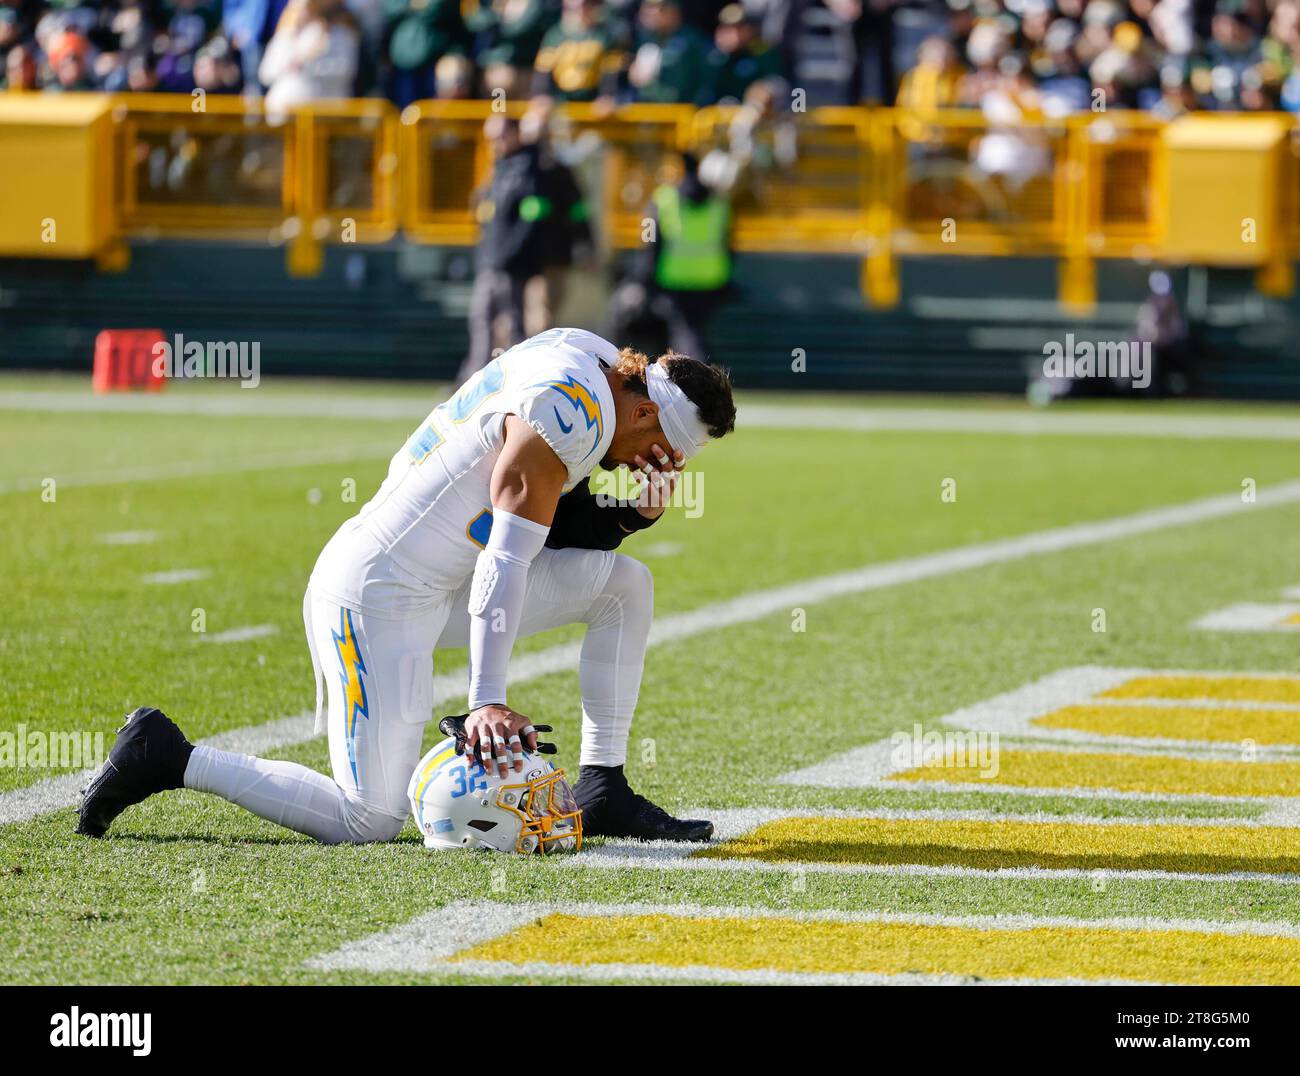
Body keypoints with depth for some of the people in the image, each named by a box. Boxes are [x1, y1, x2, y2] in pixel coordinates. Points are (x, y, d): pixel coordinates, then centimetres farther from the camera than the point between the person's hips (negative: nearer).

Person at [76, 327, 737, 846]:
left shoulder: (588, 354, 8)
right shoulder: (570, 410, -20)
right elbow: (506, 560, -24)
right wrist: (488, 699, -28)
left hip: (433, 586, 10)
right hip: (381, 596, -10)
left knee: (625, 584, 7)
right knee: (370, 822, -11)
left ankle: (603, 793, 11)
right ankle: (170, 758, -1)